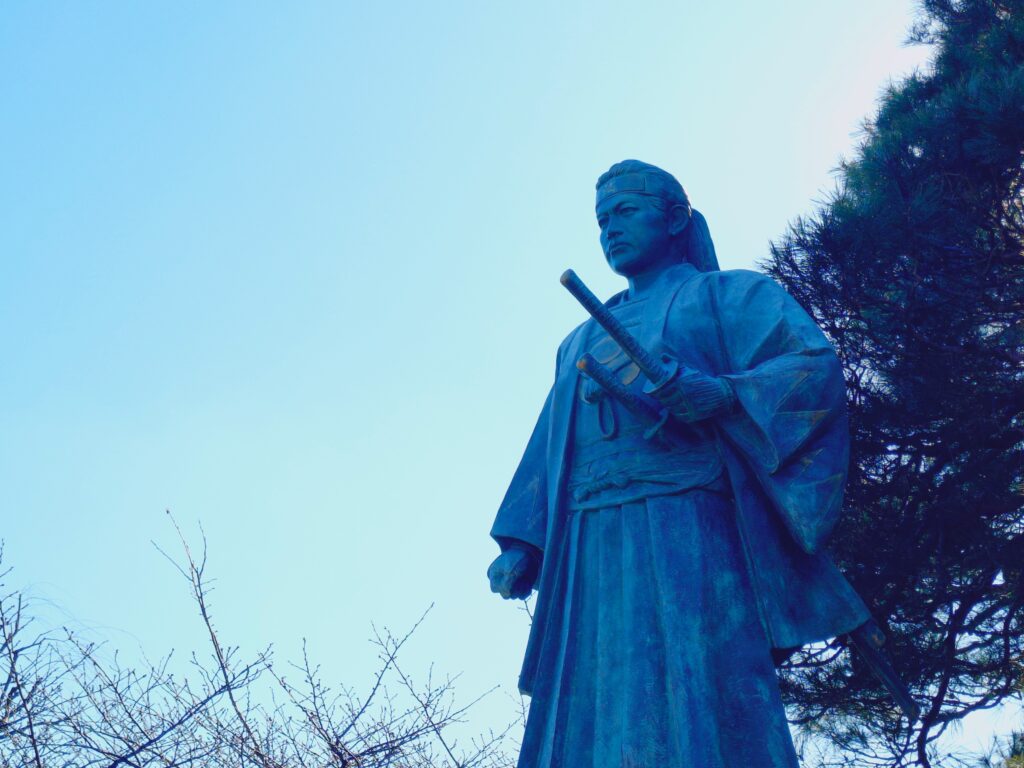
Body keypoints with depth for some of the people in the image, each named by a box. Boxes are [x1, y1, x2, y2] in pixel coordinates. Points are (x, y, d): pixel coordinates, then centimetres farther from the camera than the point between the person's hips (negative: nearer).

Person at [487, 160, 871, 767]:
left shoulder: (728, 294, 16)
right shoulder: (580, 343, 33)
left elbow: (816, 365, 0)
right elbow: (547, 457, 25)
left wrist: (726, 393, -18)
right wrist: (520, 543, 9)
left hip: (688, 530, -5)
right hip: (594, 550, 5)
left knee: (697, 714, -17)